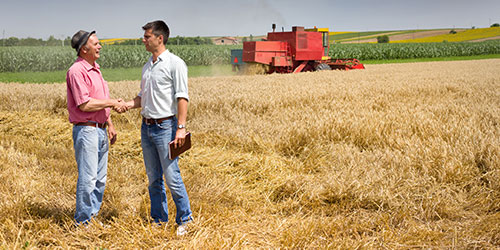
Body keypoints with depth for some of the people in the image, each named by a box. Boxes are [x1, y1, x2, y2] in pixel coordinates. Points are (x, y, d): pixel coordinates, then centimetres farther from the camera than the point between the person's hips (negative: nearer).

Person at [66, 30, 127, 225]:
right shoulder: (76, 71, -13)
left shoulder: (95, 69, 17)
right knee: (88, 178, -6)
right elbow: (84, 104, -21)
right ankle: (83, 221, 4)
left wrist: (110, 125, 20)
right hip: (86, 130, -9)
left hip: (100, 130, 9)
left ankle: (93, 216, 22)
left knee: (100, 178, 12)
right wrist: (111, 103, -12)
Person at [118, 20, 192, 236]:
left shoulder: (175, 64, -7)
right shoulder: (146, 67, 16)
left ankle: (185, 219, 9)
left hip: (165, 127, -7)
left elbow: (182, 97, -13)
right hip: (146, 127, 8)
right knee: (153, 179, 12)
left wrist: (181, 127, -20)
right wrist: (129, 104, 3)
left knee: (172, 178, -6)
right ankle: (158, 220, 22)